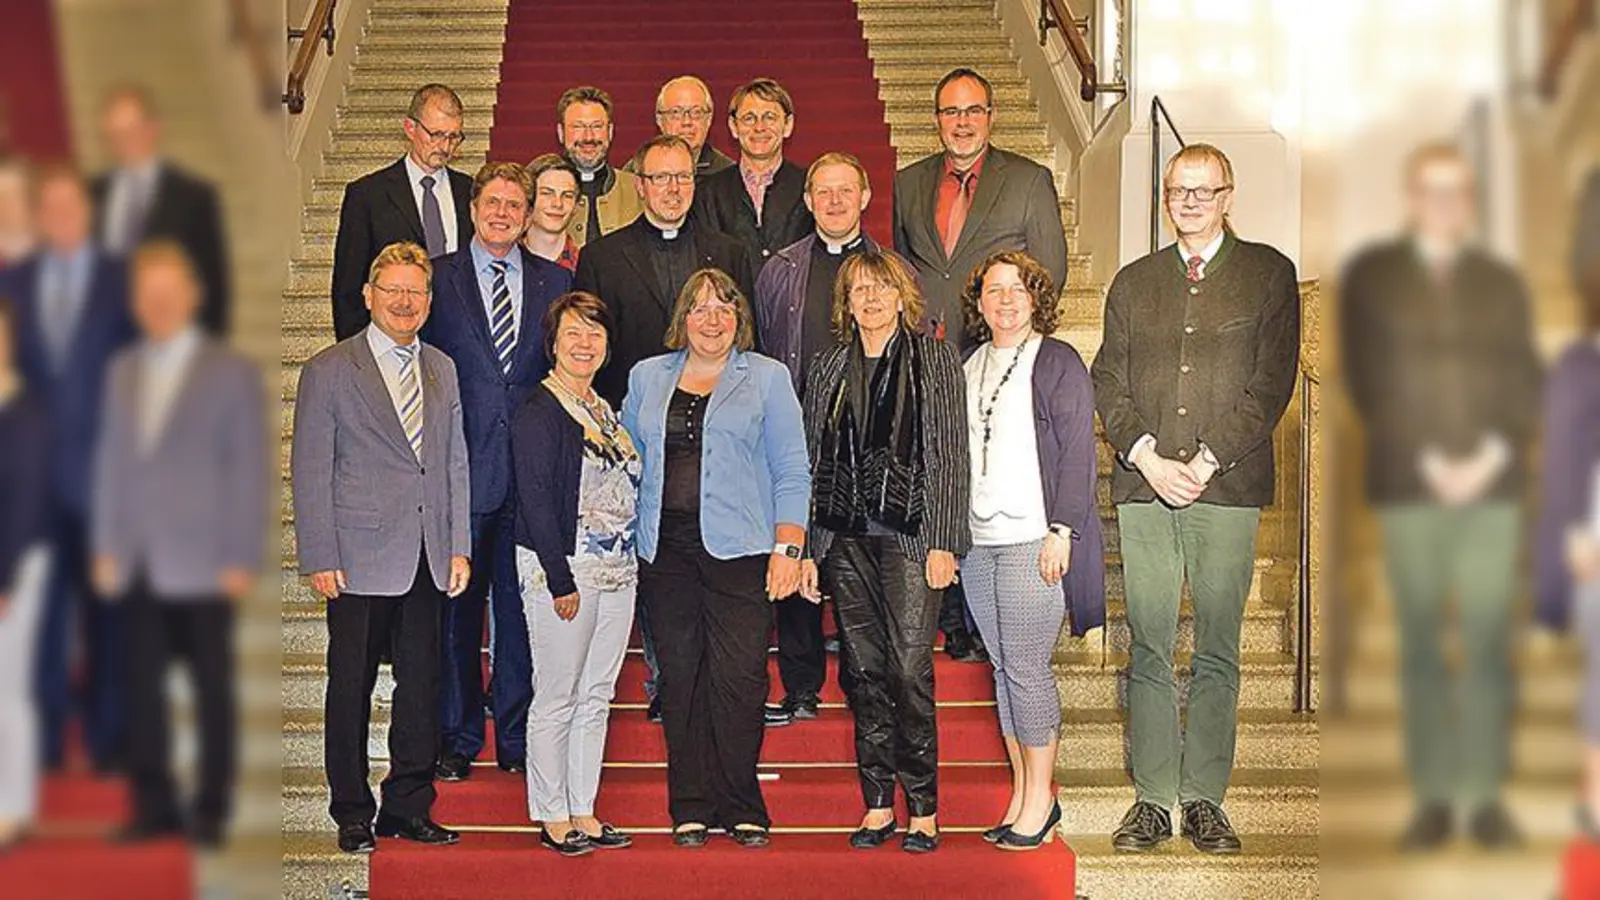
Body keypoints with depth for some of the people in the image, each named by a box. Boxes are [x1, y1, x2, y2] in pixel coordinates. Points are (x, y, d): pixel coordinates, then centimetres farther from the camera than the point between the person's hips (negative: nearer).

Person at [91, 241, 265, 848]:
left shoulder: (231, 375, 0)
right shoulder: (122, 372, 14)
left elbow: (249, 472, -3)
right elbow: (111, 461, 15)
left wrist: (241, 560, -8)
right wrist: (105, 546, 9)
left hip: (202, 565, -4)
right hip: (138, 565, 4)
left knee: (212, 690, 2)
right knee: (142, 685, 4)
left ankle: (210, 811, 11)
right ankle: (153, 806, 13)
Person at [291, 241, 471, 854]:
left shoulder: (442, 370, 13)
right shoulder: (329, 371, -2)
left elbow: (455, 464, 15)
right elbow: (310, 472, -4)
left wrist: (459, 547, 7)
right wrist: (320, 559, -10)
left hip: (428, 562, 5)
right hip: (360, 561, -4)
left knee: (422, 685, 8)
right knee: (350, 689, 4)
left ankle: (409, 808, 19)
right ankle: (352, 816, 15)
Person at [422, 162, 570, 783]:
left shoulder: (555, 282, 10)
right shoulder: (437, 279, 4)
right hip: (461, 471, -1)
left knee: (522, 606, 6)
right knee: (457, 608, 5)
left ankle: (518, 735, 16)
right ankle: (458, 738, 15)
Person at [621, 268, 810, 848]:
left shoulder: (766, 378, 7)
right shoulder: (647, 377, 15)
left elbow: (790, 470, 3)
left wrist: (788, 547, -6)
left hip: (739, 549, -3)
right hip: (665, 548, 3)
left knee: (740, 678, -6)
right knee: (680, 678, 3)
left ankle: (741, 808, 5)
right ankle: (690, 808, 11)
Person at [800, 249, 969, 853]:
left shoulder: (935, 361, 3)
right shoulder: (829, 368, 13)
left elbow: (950, 457, -2)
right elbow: (812, 462, 13)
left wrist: (943, 543, -9)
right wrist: (807, 548, 8)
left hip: (910, 533, -4)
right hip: (845, 539, 4)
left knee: (909, 670, -8)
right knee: (863, 672, 6)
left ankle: (922, 809, 1)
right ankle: (877, 805, 13)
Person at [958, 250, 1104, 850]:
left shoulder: (1057, 362, -2)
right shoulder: (972, 366, 16)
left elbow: (1077, 453, -7)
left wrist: (1061, 532, -14)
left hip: (1033, 538, -6)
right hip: (978, 541, 6)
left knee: (1027, 668, -7)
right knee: (1002, 667, 8)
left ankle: (1040, 798, 2)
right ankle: (1022, 794, 14)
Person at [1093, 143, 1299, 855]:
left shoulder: (1268, 275, 7)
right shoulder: (1133, 282, 17)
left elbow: (1271, 383, -1)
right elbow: (1108, 382, 10)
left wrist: (1205, 462, -9)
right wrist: (1148, 459, -6)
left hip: (1227, 486, -2)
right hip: (1144, 484, 2)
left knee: (1217, 653, 1)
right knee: (1148, 649, 2)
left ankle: (1204, 797, 8)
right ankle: (1152, 798, 7)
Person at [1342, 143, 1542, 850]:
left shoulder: (1501, 283, 15)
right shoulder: (1369, 277, 7)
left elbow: (1524, 383, 8)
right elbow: (1367, 381, -1)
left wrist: (1492, 455, -8)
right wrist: (1426, 460, -10)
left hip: (1492, 484, 2)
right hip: (1407, 485, -2)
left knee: (1489, 642, -1)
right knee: (1420, 645, 0)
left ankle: (1485, 796, 4)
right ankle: (1432, 797, 4)